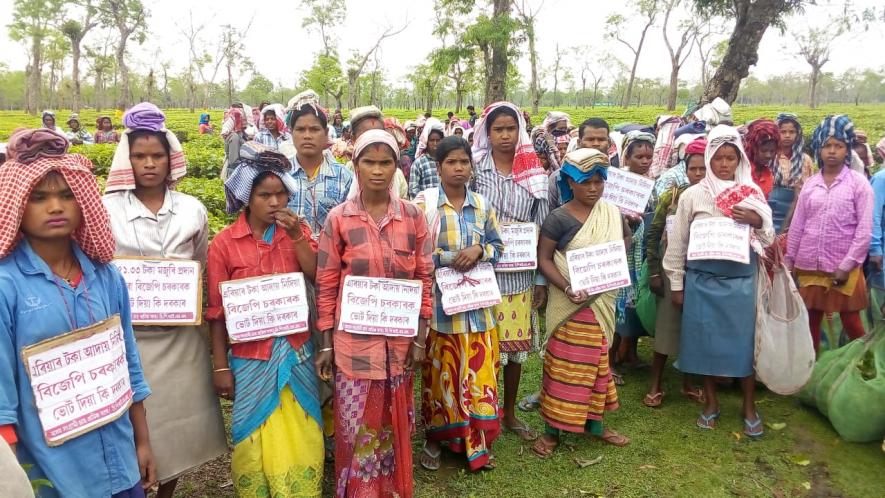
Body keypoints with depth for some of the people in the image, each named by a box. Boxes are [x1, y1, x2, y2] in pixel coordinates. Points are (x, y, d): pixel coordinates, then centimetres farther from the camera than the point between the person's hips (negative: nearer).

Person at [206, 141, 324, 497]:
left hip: (295, 350, 2)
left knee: (298, 433, 12)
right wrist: (220, 366, -5)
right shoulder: (224, 243, -8)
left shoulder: (297, 229, 1)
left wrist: (296, 236, -17)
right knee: (253, 434, 12)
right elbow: (217, 310, -5)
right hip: (250, 355, -2)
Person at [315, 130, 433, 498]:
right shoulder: (338, 219, -5)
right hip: (355, 340, -2)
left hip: (400, 338, 2)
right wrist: (325, 344, -2)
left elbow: (425, 278, 3)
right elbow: (326, 285, -2)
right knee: (357, 425, 7)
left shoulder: (413, 216, -1)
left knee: (393, 421, 16)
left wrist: (421, 338, 0)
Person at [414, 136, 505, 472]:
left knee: (478, 371, 7)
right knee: (441, 371, 6)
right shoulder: (424, 202, -4)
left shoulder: (482, 204, 9)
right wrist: (447, 258, -18)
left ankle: (477, 442, 23)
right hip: (439, 300, -3)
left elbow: (498, 245, 12)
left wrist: (479, 250, -8)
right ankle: (434, 439, 26)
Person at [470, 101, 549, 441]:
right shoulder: (475, 169, -3)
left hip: (521, 275, 3)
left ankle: (509, 413, 31)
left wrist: (541, 279, 5)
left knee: (516, 344, 13)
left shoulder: (534, 175, 4)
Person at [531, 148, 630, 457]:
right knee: (563, 363, 0)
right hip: (570, 302, -5)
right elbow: (544, 259, -13)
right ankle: (552, 429, 12)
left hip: (603, 301, 5)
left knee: (597, 360, 16)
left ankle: (594, 422, 31)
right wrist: (567, 288, -25)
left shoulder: (613, 213, 4)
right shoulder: (558, 218, -11)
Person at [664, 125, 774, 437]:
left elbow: (769, 240, 8)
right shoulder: (693, 195, -1)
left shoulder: (752, 193, 4)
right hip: (702, 279, -1)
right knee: (706, 339, 8)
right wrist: (676, 285, 2)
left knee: (744, 341, 6)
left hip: (742, 279, 1)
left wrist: (758, 222, -14)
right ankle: (711, 402, 26)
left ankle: (749, 406, 24)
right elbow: (677, 242, 2)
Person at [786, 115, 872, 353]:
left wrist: (847, 265, -13)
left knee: (851, 322, 5)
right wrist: (788, 260, 7)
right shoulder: (810, 184, 6)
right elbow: (797, 225, 8)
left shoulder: (859, 183, -3)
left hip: (844, 268, -3)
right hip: (810, 265, 3)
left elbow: (865, 229, -7)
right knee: (810, 320, 12)